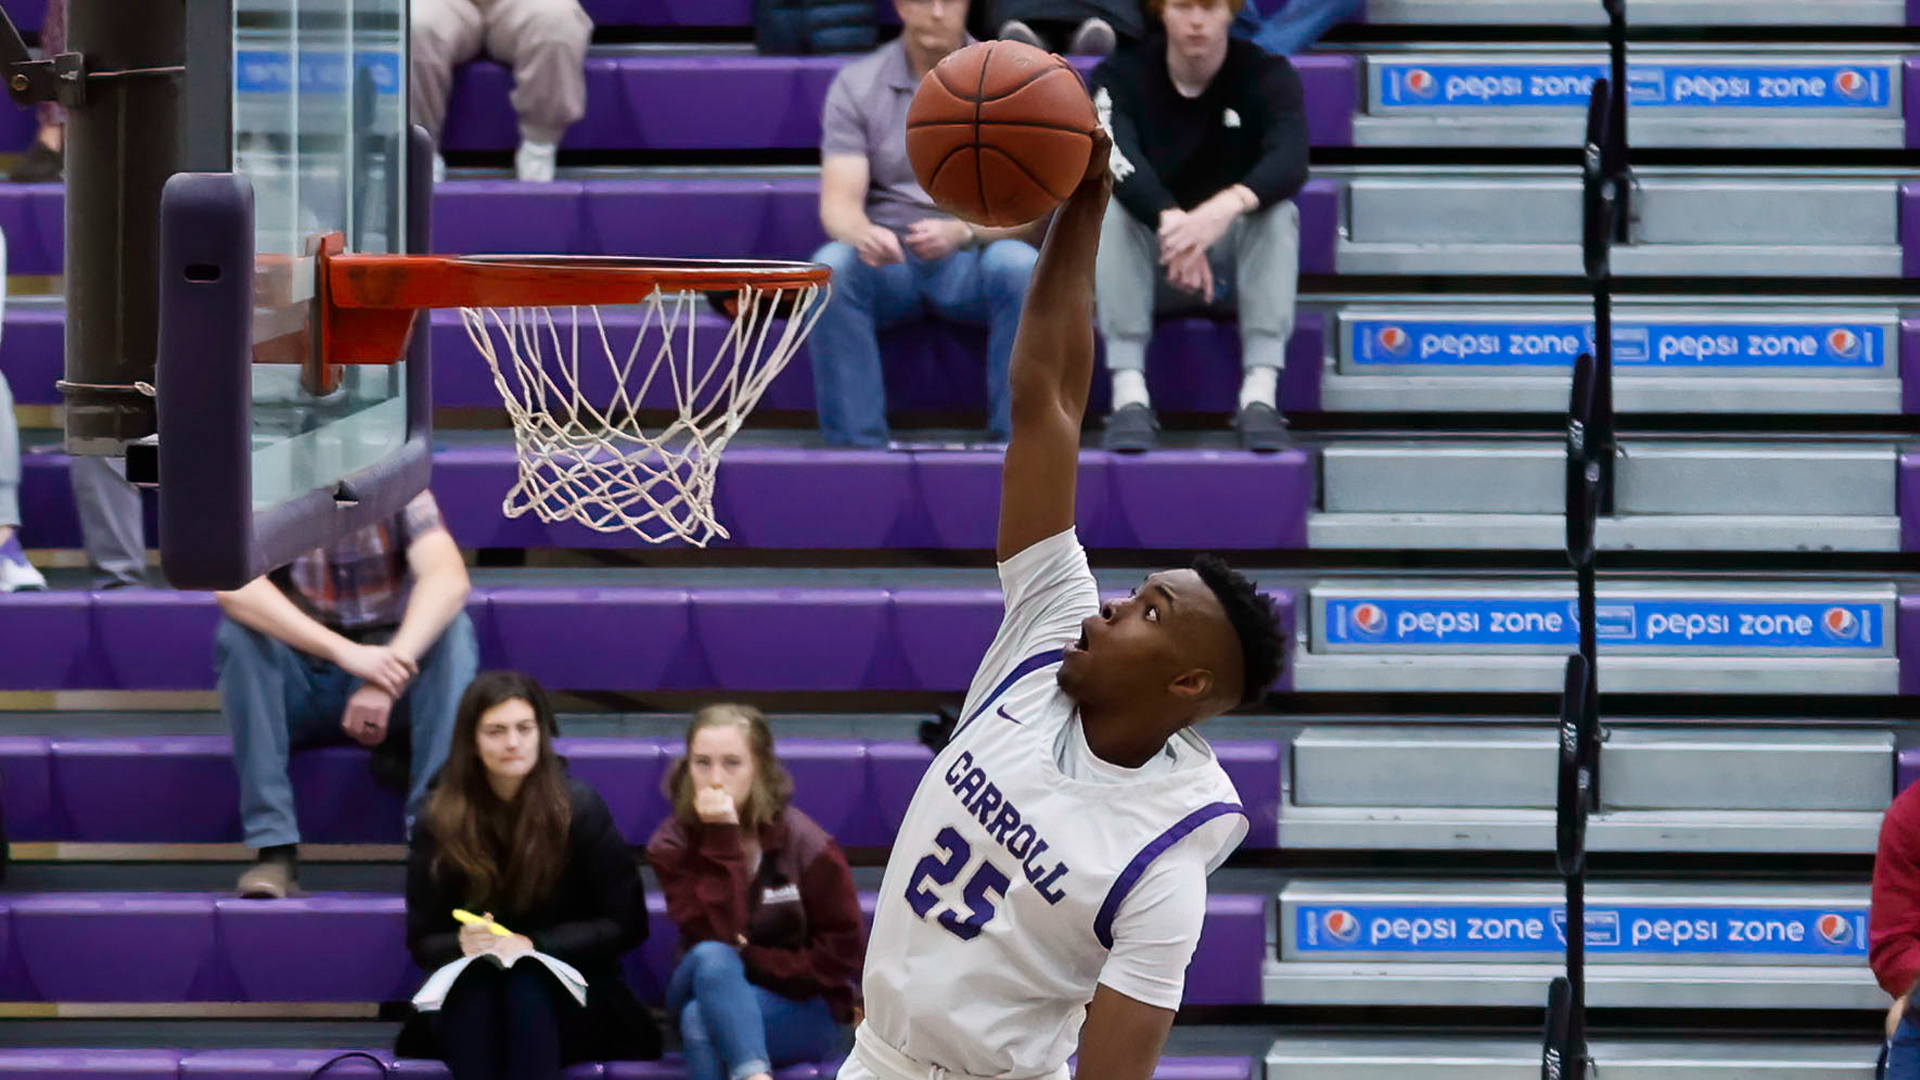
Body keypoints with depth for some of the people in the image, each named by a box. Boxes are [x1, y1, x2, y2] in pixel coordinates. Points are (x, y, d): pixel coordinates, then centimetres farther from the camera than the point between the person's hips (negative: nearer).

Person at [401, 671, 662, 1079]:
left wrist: (533, 945, -18)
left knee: (525, 987, -35)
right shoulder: (439, 821, -1)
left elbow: (626, 925, -5)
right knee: (470, 986, -34)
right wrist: (462, 945, -21)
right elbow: (423, 942, 3)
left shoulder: (580, 808, -7)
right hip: (468, 1012, 1)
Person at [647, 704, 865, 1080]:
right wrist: (722, 842, -26)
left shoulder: (807, 846, -10)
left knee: (702, 1023, -33)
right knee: (713, 958, -35)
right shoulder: (673, 844, -6)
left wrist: (756, 963, -17)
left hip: (801, 1006, -1)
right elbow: (713, 940, -21)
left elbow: (840, 956, -6)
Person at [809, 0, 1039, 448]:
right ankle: (855, 446, -30)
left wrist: (961, 232, -27)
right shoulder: (856, 84, 3)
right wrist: (863, 235, -32)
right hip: (886, 259, 1)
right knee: (831, 268, -32)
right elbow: (838, 202, -6)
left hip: (972, 259, 0)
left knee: (1019, 266, -34)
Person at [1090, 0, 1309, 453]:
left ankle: (1260, 394, -37)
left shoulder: (1266, 75, -8)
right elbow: (1116, 159, -29)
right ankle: (1129, 395, -39)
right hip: (1151, 272, 0)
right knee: (1112, 207, -29)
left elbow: (1290, 161, -28)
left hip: (1236, 265, 0)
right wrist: (1170, 220, -50)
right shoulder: (1121, 76, -9)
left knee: (1277, 209, -29)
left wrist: (1230, 205, -50)